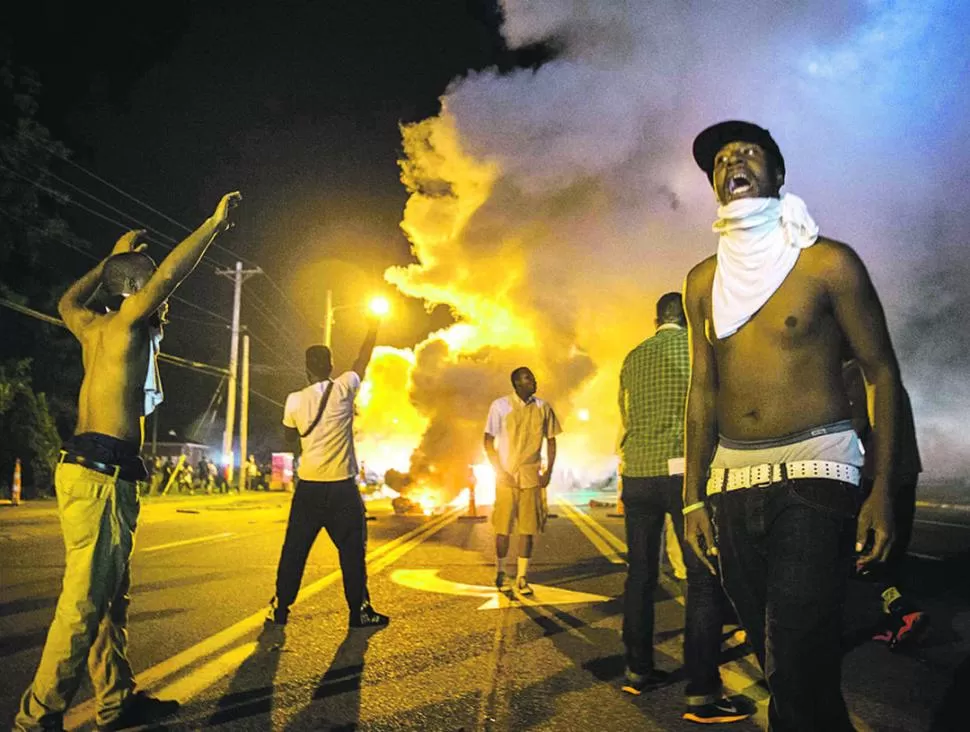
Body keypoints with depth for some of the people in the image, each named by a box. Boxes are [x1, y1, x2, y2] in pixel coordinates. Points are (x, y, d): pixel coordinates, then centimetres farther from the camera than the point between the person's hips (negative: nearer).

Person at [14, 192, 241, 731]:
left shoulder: (95, 326, 19)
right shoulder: (126, 319, -4)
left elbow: (67, 302, 40)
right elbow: (170, 273, -15)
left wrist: (116, 257, 41)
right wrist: (215, 223, -6)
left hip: (95, 471, 10)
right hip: (101, 473, -10)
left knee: (111, 597, 11)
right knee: (85, 601, -6)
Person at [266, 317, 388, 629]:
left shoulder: (295, 400, -1)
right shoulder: (343, 390, -6)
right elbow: (363, 359, 9)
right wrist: (373, 328, 22)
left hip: (308, 486, 2)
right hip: (342, 486, -2)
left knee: (294, 549, 12)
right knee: (352, 550, 6)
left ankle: (280, 610, 18)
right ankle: (359, 612, 11)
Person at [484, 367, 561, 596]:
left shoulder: (543, 408, 4)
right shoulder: (500, 406, -3)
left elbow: (551, 441, 12)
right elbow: (489, 442, -1)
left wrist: (548, 471, 3)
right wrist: (500, 471, -7)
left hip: (532, 476, 2)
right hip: (506, 476, -2)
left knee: (528, 528, 1)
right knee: (503, 528, 2)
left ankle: (522, 577, 11)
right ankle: (501, 574, 19)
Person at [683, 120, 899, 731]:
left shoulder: (828, 262, -2)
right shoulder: (703, 282, 10)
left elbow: (882, 372, -1)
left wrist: (883, 490, -9)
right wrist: (694, 496, 8)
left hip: (814, 473, -4)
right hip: (733, 480, 5)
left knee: (797, 667, -12)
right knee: (779, 662, 14)